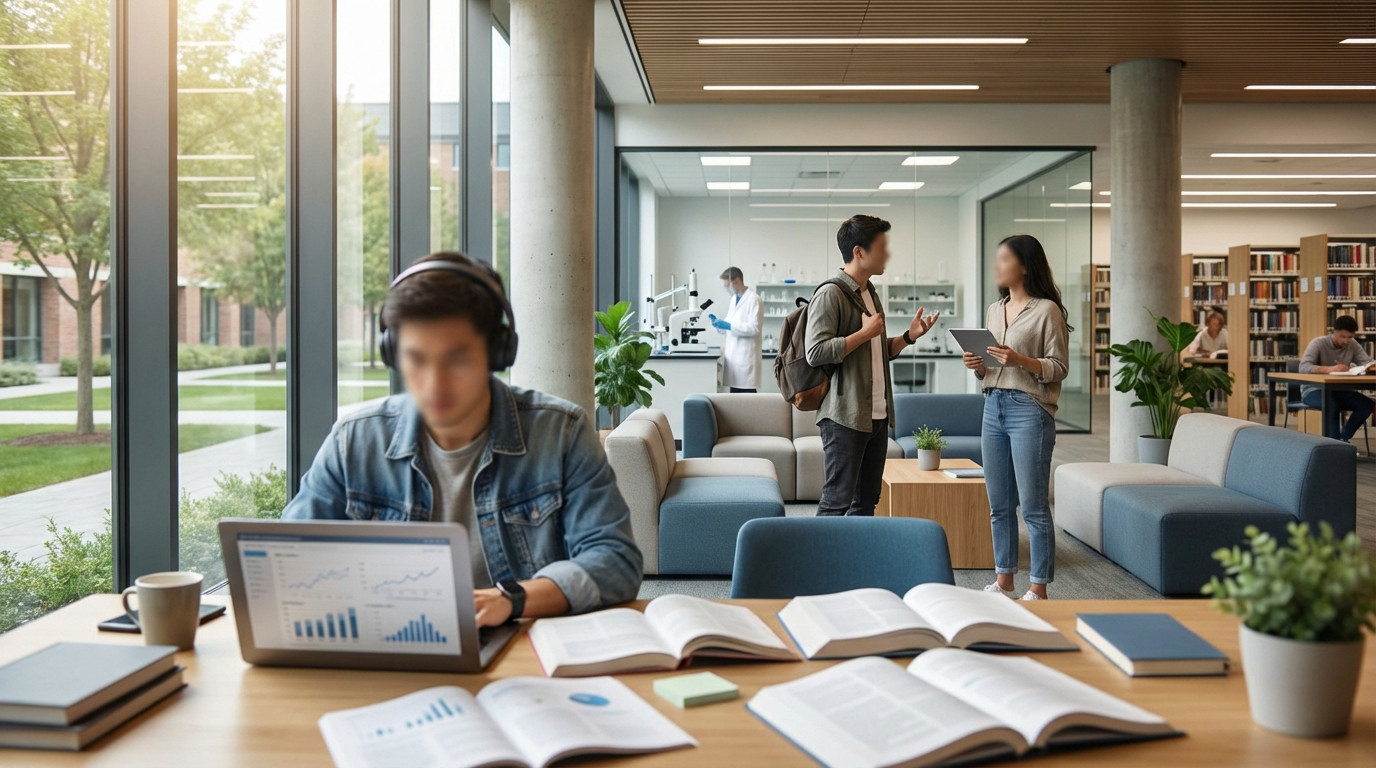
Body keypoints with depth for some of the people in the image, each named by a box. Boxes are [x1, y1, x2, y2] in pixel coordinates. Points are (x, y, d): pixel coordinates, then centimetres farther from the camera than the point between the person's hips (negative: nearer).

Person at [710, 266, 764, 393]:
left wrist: (729, 326, -19)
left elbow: (754, 327, -16)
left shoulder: (754, 299, -9)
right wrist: (719, 323, 7)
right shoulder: (734, 299, 18)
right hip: (733, 354, 8)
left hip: (746, 357, -8)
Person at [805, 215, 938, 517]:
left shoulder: (870, 294, 17)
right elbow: (815, 352, -21)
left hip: (877, 415, 9)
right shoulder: (831, 294, -11)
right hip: (845, 416, -9)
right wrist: (864, 333, -15)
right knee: (837, 501, -5)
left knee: (867, 500, 13)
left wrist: (909, 336, 10)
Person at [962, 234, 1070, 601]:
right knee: (999, 505, 12)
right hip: (993, 406, 7)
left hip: (1029, 410, -7)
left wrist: (1020, 360, -22)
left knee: (1033, 506, -2)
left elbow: (1058, 368, -9)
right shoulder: (995, 309, 15)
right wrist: (978, 365, 1)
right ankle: (1004, 580, 22)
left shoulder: (1046, 310, -6)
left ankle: (1038, 589, 6)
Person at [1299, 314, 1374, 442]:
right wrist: (1329, 369, -47)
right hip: (1313, 390, -6)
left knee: (1367, 404, -17)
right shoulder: (1318, 344, -15)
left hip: (1337, 390, 6)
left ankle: (1344, 439, -2)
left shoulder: (1353, 345, 1)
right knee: (1333, 405, -37)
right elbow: (1303, 367, -30)